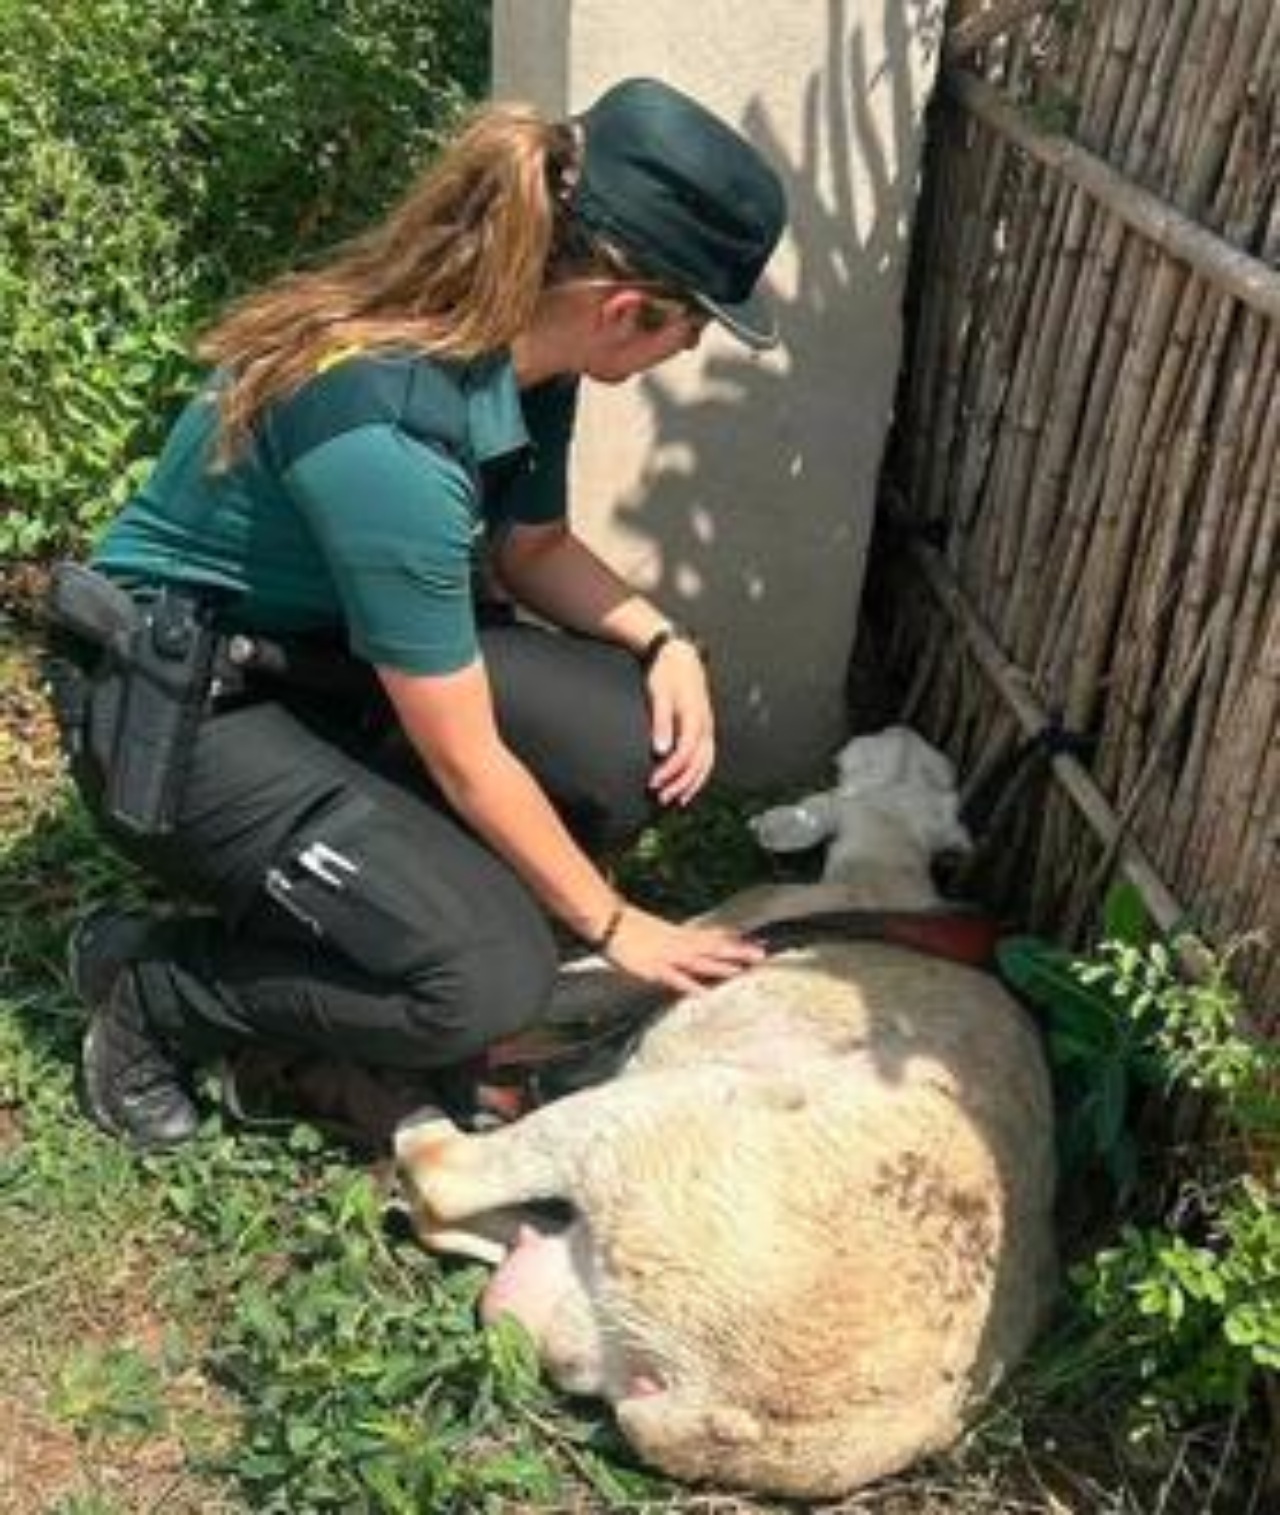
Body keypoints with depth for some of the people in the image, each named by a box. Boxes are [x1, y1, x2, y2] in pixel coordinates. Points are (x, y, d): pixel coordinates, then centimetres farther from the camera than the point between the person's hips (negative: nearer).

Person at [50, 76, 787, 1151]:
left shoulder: (516, 347, -9)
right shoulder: (387, 437, -33)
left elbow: (534, 547, 10)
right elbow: (466, 762, -24)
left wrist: (661, 640, -8)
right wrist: (610, 925, -11)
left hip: (333, 651, 8)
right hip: (180, 709, -8)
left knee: (639, 742, -12)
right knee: (489, 979, -20)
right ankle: (147, 978, 2)